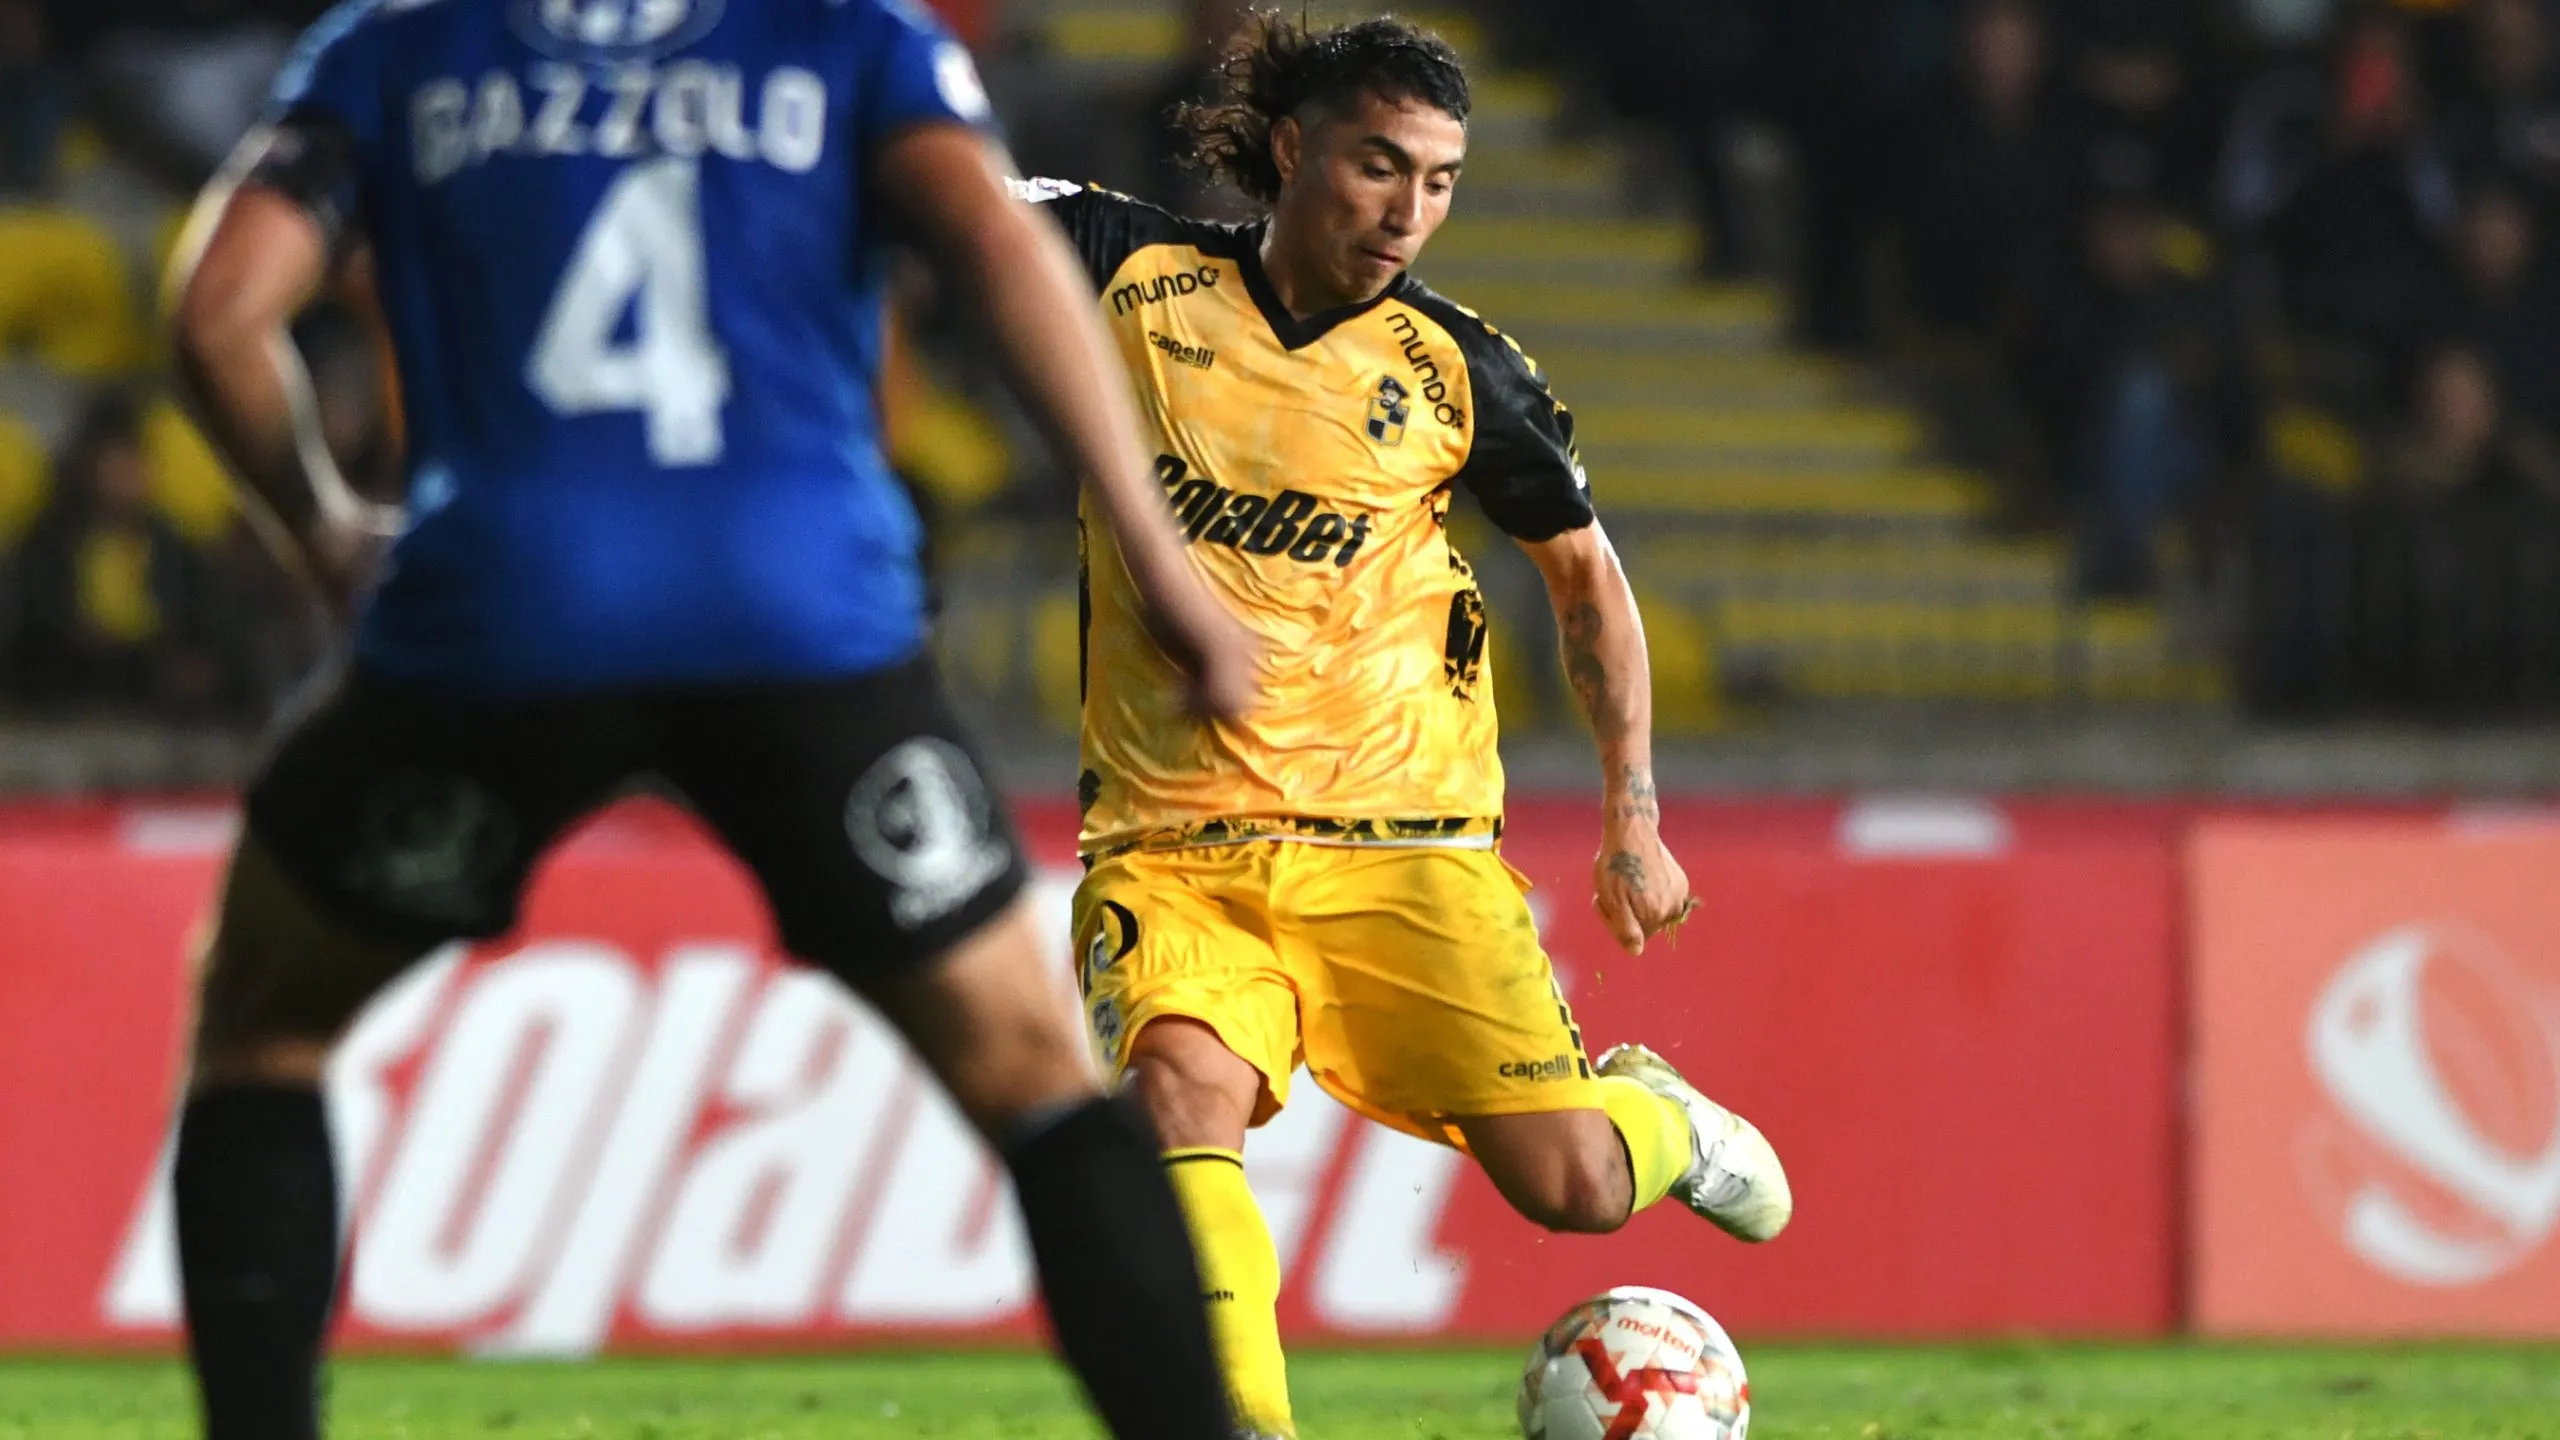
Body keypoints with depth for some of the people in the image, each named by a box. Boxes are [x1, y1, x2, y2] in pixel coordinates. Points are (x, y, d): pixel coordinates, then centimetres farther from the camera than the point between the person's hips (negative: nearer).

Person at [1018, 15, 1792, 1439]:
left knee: (1571, 1187, -7)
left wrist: (1635, 822, 10)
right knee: (1182, 1085, -30)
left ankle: (1653, 1111, 29)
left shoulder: (1459, 372, 0)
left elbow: (1588, 573, 14)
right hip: (1171, 840, 0)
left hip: (1401, 839, 0)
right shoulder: (1138, 275, -1)